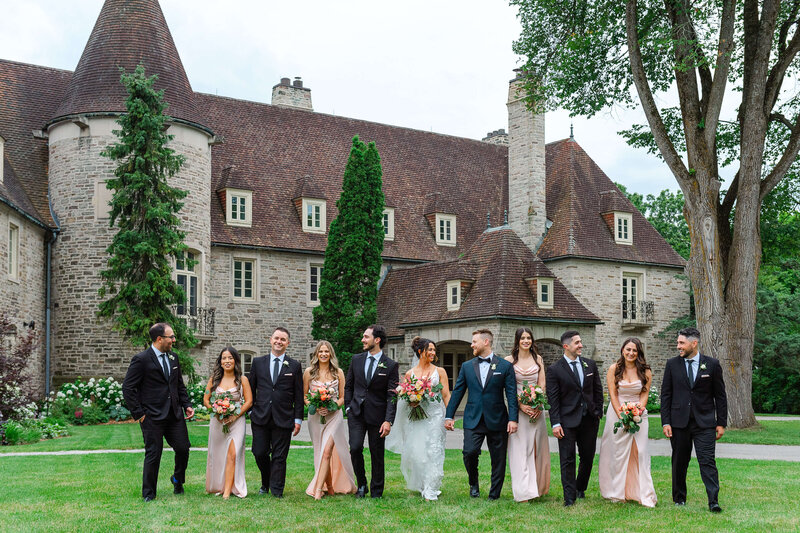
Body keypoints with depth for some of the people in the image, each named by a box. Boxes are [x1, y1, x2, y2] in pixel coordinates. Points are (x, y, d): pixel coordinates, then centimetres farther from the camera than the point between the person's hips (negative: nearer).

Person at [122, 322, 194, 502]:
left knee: (183, 448, 5)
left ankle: (177, 480, 33)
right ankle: (148, 493, 15)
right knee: (153, 454, 0)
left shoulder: (173, 358, 12)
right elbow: (128, 388, -9)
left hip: (175, 414, 6)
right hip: (152, 417, -6)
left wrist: (187, 405, 9)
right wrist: (138, 413, -11)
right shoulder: (141, 359, -9)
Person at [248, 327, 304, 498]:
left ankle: (276, 492, 7)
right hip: (260, 418, 2)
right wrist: (251, 411, 6)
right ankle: (265, 484, 26)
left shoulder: (295, 366, 5)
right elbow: (251, 389, 13)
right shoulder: (258, 362, 9)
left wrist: (298, 419, 0)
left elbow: (298, 395, 5)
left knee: (279, 457, 0)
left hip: (283, 419, -1)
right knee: (260, 453, 2)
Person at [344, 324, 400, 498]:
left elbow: (392, 395, -7)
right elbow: (348, 386, 16)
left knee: (377, 455, 4)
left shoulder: (390, 365, -4)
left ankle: (376, 493, 17)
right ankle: (361, 485, 9)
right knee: (355, 448, -12)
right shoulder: (356, 360, 7)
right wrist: (348, 407, 5)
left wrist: (388, 421, -14)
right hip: (356, 414, 2)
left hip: (377, 415, -2)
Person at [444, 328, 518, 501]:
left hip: (497, 420, -1)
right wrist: (449, 416, 6)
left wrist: (513, 419, -10)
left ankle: (494, 496, 16)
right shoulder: (467, 366, 10)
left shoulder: (505, 366, 2)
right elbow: (457, 392, 11)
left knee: (498, 459, 3)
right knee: (469, 452, -16)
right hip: (473, 420, 1)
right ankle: (473, 483, 11)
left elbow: (511, 394, -2)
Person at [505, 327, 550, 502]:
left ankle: (537, 486, 19)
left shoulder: (538, 359, 9)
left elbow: (542, 384, 5)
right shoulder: (509, 360, 0)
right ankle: (523, 491, -6)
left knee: (537, 447, 7)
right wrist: (521, 405, -16)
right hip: (517, 407, -3)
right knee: (520, 448, -5)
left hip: (536, 407, 3)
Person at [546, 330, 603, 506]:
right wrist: (555, 424, -12)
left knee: (588, 457, 11)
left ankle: (581, 488, 31)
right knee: (567, 460, -2)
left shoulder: (590, 365, 8)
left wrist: (598, 412, 7)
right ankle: (570, 497, 3)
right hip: (568, 420, -4)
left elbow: (598, 390, 14)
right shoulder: (555, 369, -5)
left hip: (589, 419, 4)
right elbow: (552, 399, -7)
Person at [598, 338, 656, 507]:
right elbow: (613, 395, -3)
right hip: (617, 415, 0)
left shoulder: (645, 372, 2)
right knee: (618, 453, 2)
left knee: (640, 453, -5)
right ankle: (618, 493, 11)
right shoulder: (614, 369, -1)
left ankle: (645, 495, -3)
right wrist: (621, 415, -13)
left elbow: (644, 395, 0)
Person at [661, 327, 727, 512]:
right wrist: (666, 422, -1)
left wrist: (721, 423, 1)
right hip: (679, 422, 2)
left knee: (707, 461, -9)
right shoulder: (672, 365, 5)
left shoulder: (712, 364, 1)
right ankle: (679, 498, 21)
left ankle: (713, 502, -10)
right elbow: (666, 395, 5)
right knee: (679, 462, 9)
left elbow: (720, 396, 5)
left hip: (704, 422, -2)